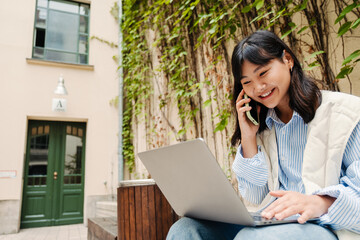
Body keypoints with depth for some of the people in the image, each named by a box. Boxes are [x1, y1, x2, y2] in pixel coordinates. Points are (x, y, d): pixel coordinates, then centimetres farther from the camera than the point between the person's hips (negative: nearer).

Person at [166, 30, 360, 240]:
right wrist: (248, 138, -1)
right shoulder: (261, 126, 12)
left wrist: (321, 202, -28)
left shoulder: (343, 111, -1)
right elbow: (256, 201, 8)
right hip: (272, 223, 4)